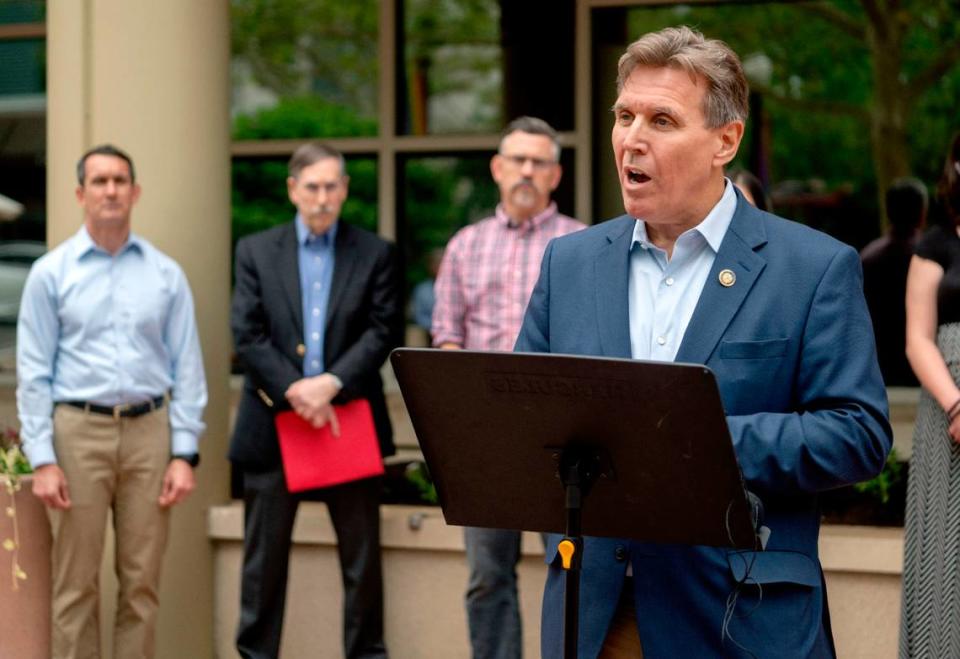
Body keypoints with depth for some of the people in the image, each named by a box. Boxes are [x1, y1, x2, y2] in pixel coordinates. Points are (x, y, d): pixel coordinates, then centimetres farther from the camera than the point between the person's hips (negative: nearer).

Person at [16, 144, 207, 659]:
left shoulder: (166, 274, 7)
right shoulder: (51, 273, 2)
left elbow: (187, 368, 6)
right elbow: (33, 371, 0)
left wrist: (184, 455, -2)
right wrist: (42, 460, -8)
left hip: (148, 430, 2)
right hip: (78, 430, -2)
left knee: (142, 582, 4)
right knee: (75, 582, 1)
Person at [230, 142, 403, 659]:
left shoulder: (375, 255, 6)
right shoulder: (256, 252, 6)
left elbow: (383, 331, -3)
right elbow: (247, 336, -2)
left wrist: (332, 383, -16)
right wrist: (295, 392, -14)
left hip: (349, 420, 0)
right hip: (274, 422, 0)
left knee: (362, 556, 5)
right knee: (264, 556, 5)